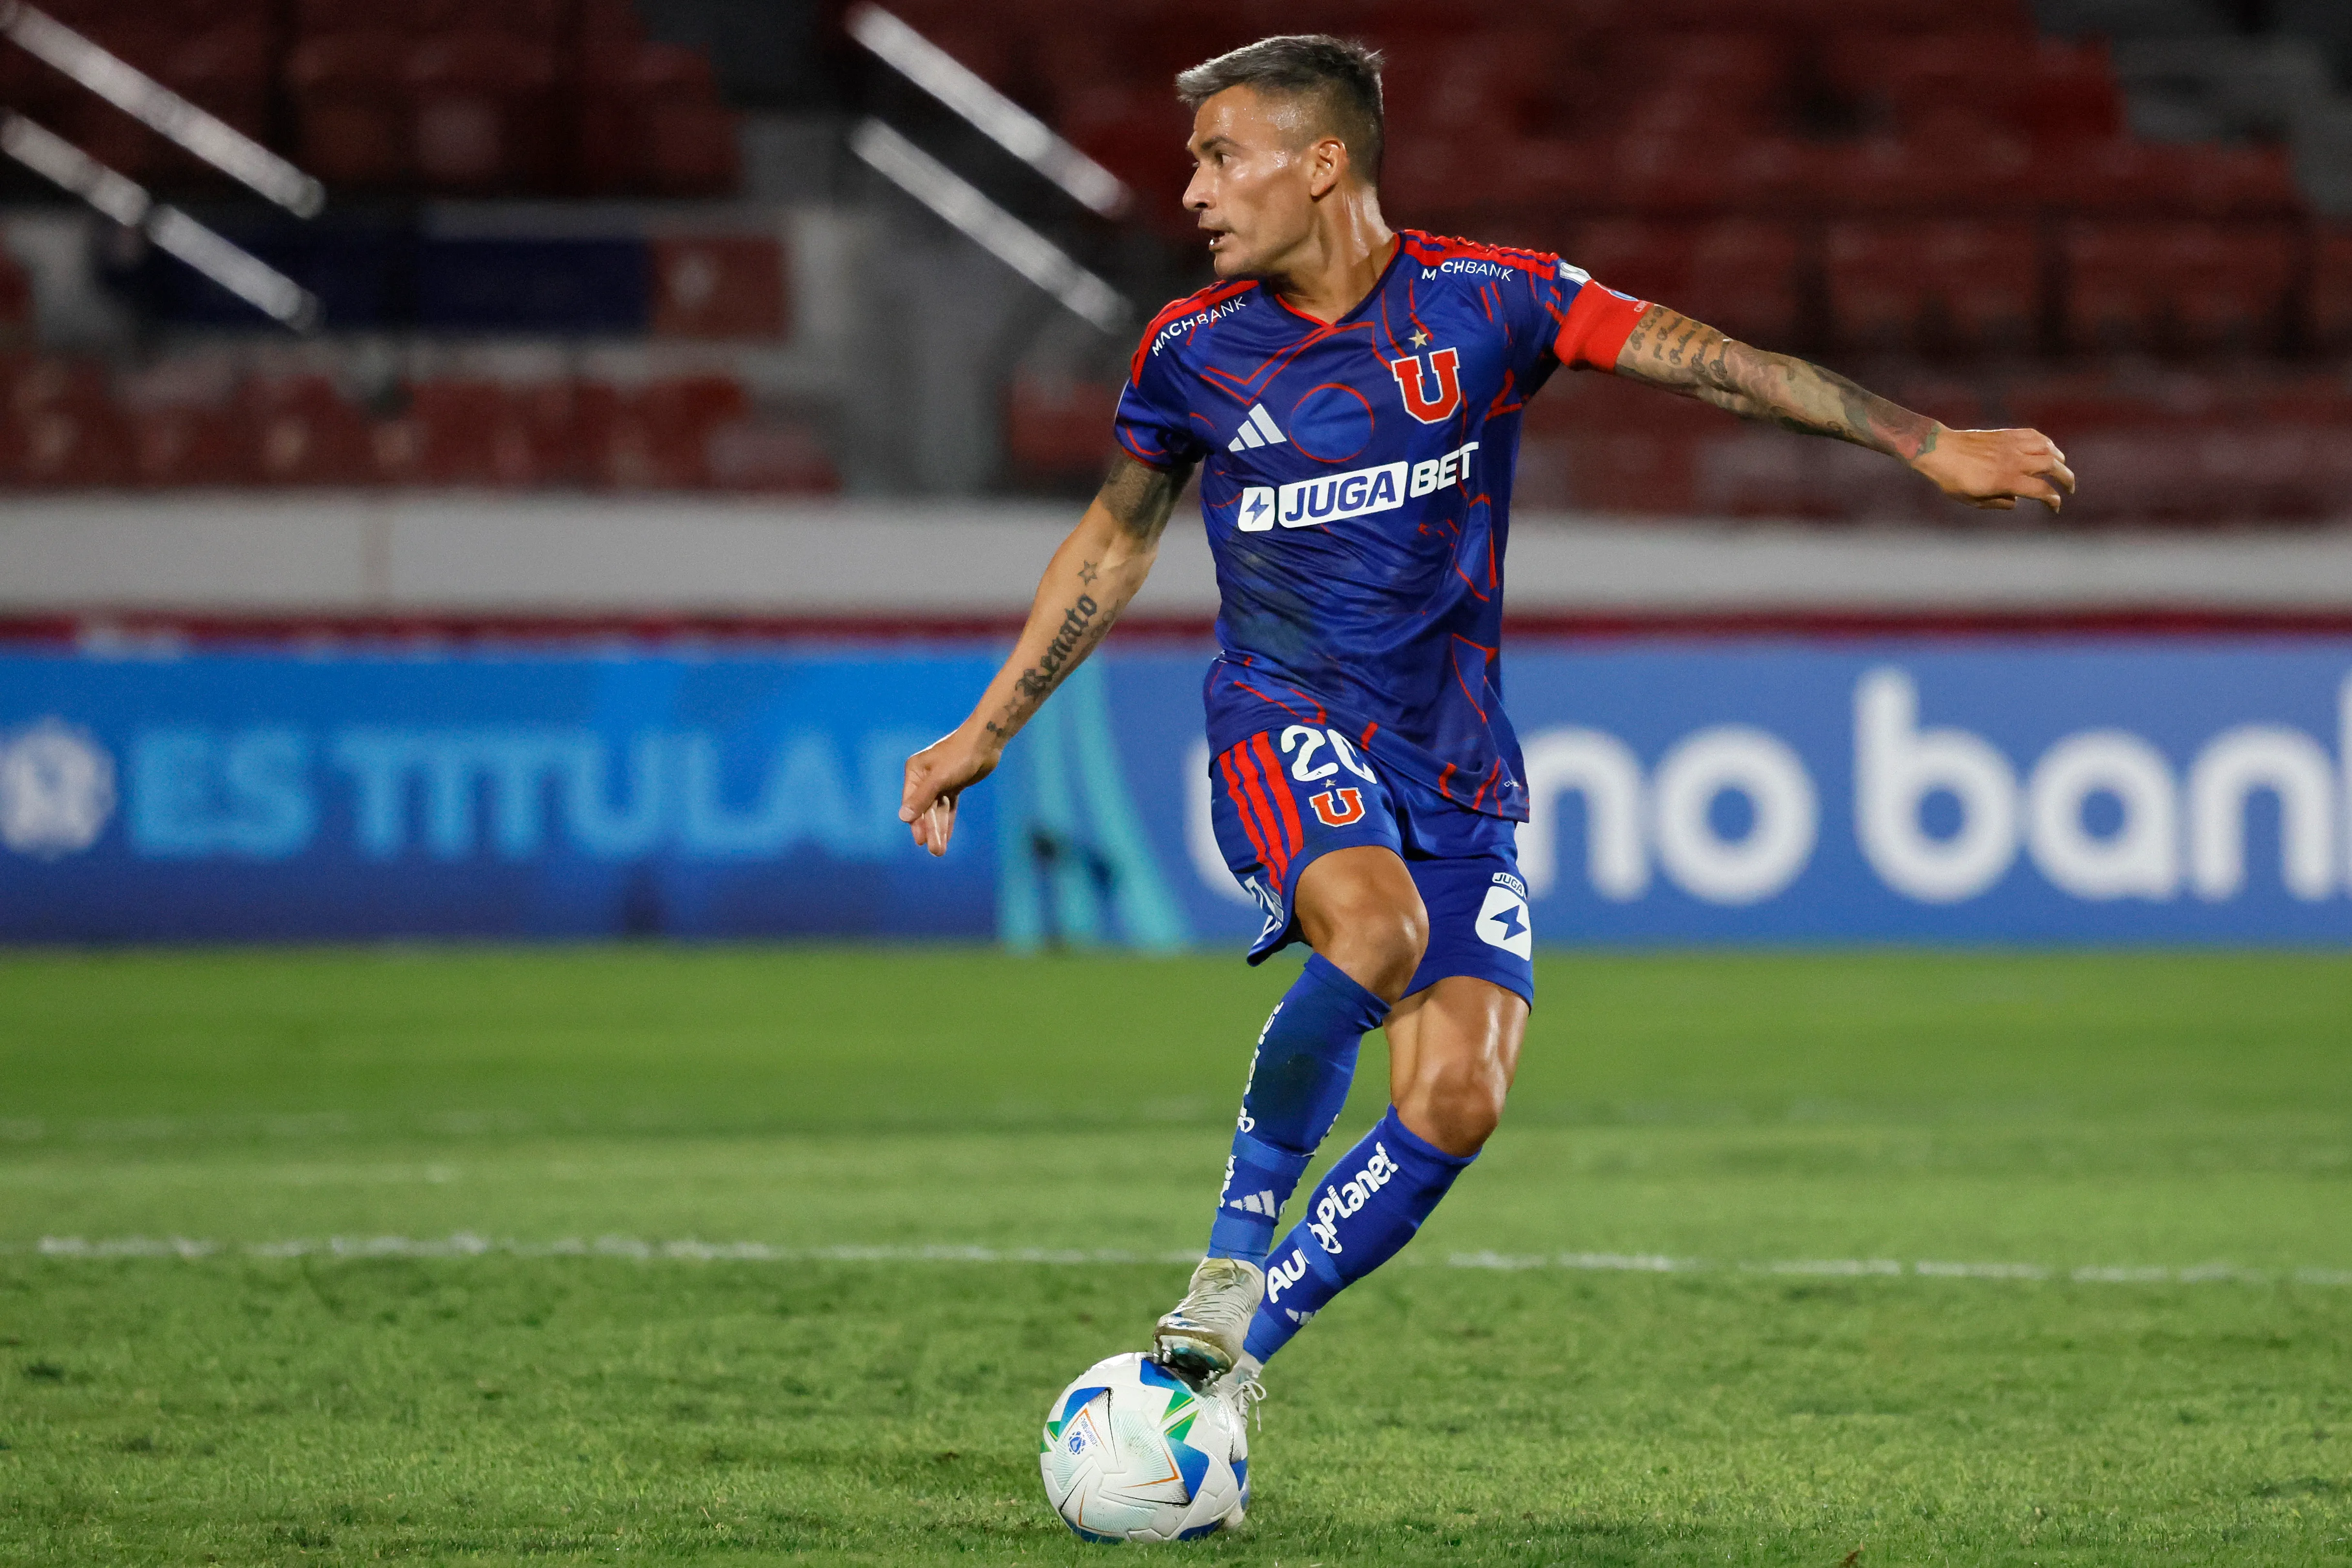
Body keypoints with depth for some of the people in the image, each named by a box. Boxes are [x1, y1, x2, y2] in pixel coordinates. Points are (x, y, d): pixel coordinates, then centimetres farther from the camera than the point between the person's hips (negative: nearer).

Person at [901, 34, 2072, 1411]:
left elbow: (1707, 363, -3)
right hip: (1288, 726, -1)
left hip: (1456, 765, 1)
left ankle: (1236, 1353, -2)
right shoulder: (1193, 351, 2)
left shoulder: (1484, 300, -3)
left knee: (1459, 1098, -15)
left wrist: (1929, 445, -8)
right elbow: (1115, 544, 17)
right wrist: (986, 734, 19)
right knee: (1374, 930, -35)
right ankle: (1235, 1255, -20)